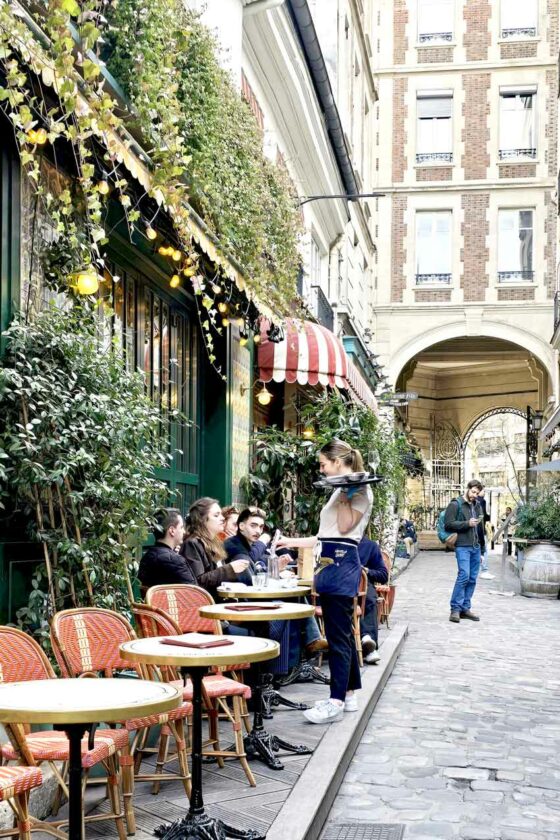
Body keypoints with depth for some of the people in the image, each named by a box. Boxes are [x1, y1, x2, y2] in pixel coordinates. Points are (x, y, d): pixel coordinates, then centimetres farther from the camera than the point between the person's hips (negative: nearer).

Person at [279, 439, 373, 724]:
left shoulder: (360, 489, -7)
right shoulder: (341, 491, 20)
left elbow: (345, 527, -18)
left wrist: (345, 495, -14)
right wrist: (293, 542, 24)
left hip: (342, 564, -10)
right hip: (331, 564, 10)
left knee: (338, 635, -9)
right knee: (342, 633, 12)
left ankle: (336, 702, -6)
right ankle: (348, 695, 18)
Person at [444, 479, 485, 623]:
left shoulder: (477, 506, 18)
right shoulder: (455, 505, -3)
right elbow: (448, 524, -11)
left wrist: (481, 544, 20)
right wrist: (467, 523, -17)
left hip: (476, 547, 7)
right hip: (462, 546, -7)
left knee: (472, 578, 6)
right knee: (464, 575, -15)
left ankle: (465, 608, 14)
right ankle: (455, 609, -8)